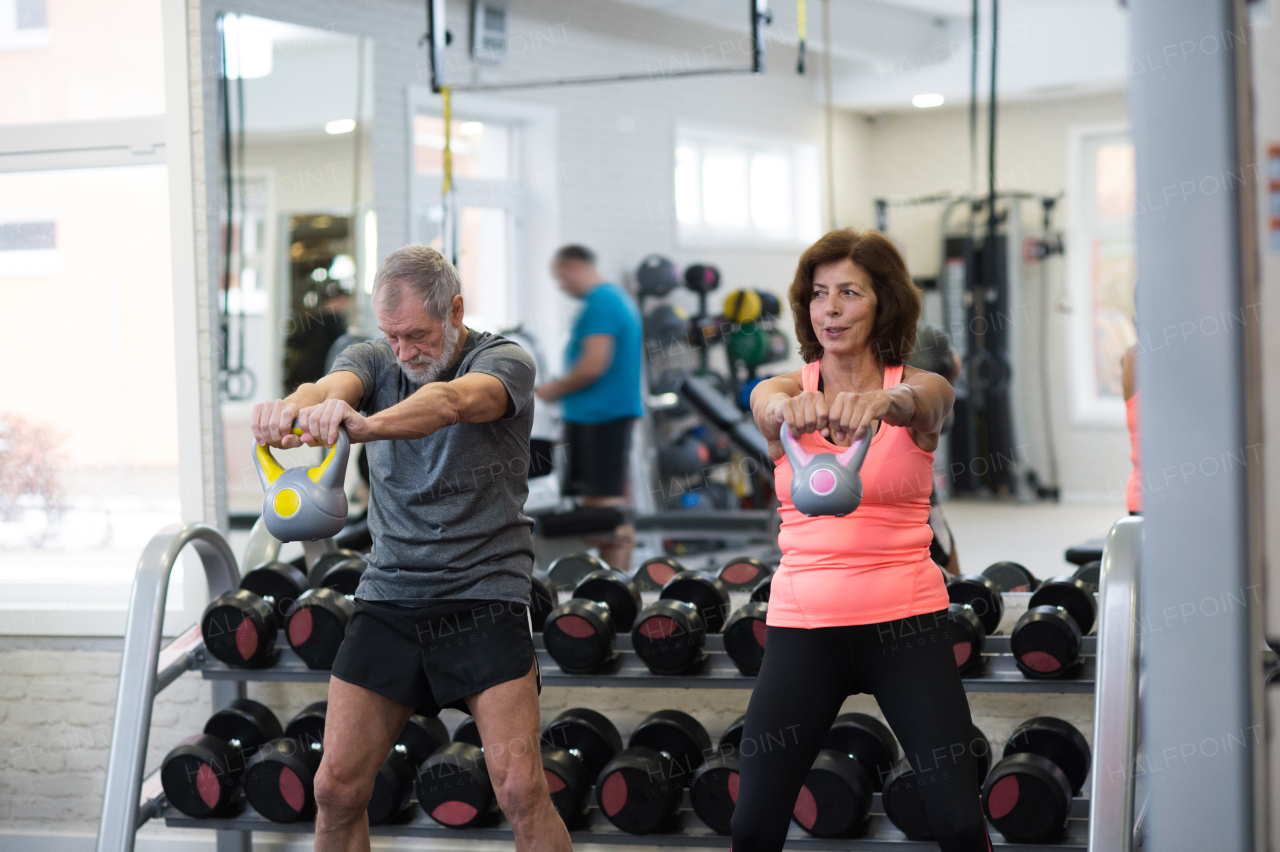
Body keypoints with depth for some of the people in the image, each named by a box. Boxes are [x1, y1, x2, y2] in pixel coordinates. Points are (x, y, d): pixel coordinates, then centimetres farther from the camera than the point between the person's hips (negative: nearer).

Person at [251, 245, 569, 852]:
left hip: (485, 596, -4)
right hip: (389, 595, 4)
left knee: (520, 790, -13)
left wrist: (360, 424, -52)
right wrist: (292, 407, -45)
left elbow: (449, 402, -30)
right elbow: (333, 385, -19)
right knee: (337, 787, -1)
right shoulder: (376, 361, 6)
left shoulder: (503, 363, -6)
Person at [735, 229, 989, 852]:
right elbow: (767, 404, -23)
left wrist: (881, 402, -51)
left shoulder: (918, 389, -1)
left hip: (905, 623, -1)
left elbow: (926, 399, -26)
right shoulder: (784, 390, 2)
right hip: (802, 625, 1)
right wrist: (790, 408, -49)